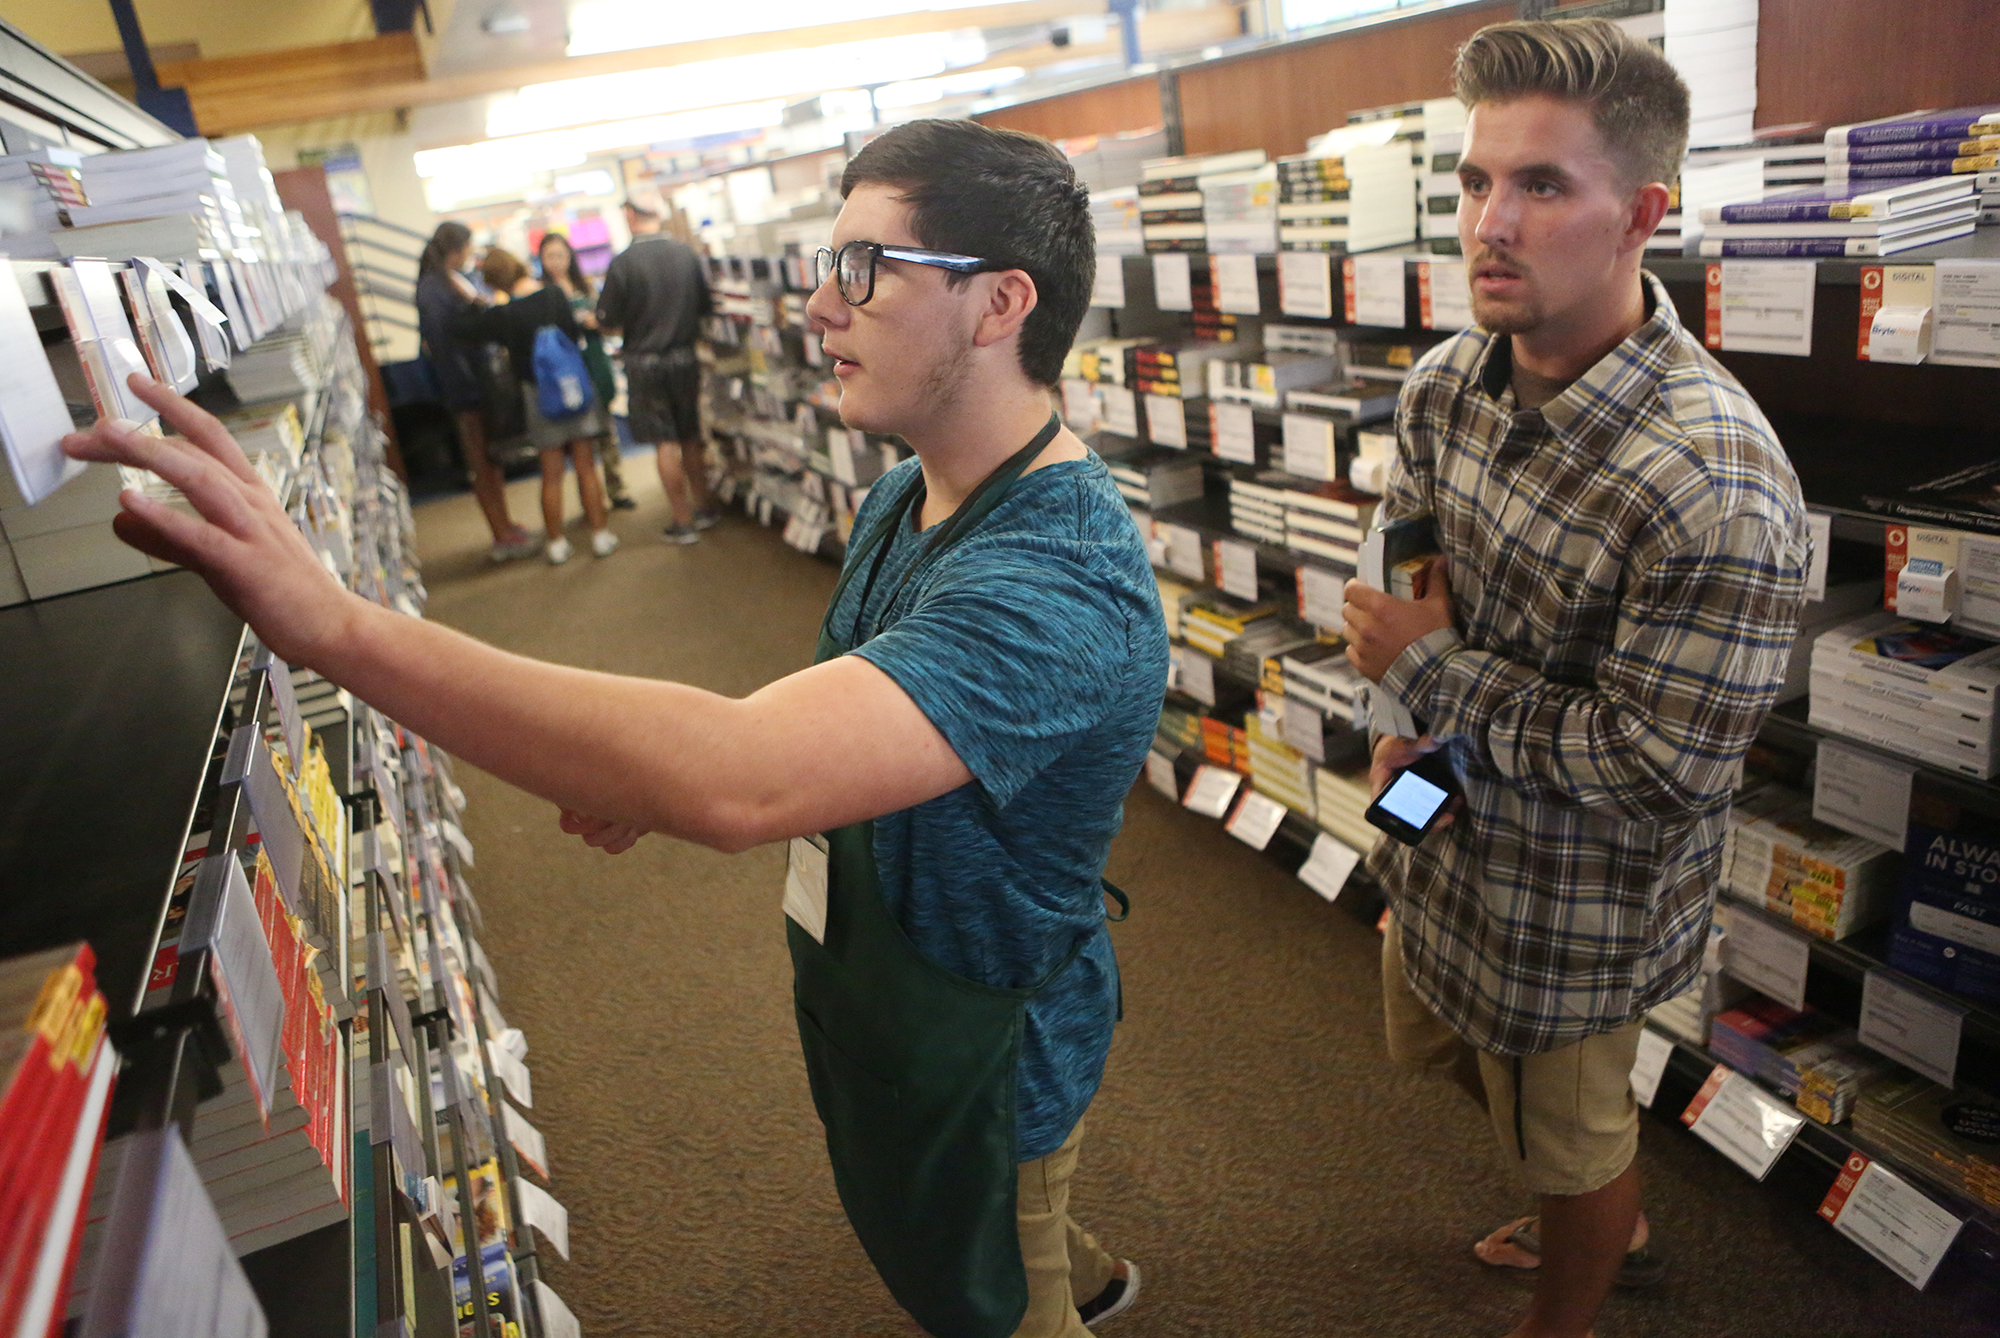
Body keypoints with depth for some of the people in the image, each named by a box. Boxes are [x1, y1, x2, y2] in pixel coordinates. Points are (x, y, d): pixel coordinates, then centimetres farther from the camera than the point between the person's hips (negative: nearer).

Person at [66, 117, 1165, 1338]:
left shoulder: (1065, 581, -38)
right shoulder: (910, 494, -3)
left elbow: (746, 778, -49)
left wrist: (334, 621, -47)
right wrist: (658, 775, -6)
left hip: (986, 1054, -9)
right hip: (875, 990, 9)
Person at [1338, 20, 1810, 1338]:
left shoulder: (1716, 489, -33)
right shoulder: (1447, 383, -9)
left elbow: (1654, 769, -28)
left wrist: (1431, 666, -22)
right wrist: (1413, 722, -5)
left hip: (1576, 906, -8)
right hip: (1447, 827, 9)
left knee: (1571, 1138, 18)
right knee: (1432, 1036, 31)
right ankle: (1614, 1223, 60)